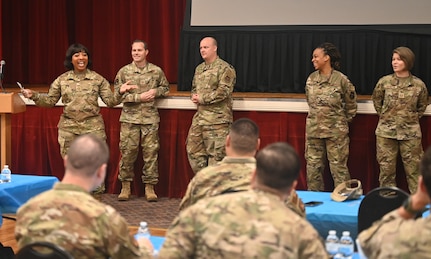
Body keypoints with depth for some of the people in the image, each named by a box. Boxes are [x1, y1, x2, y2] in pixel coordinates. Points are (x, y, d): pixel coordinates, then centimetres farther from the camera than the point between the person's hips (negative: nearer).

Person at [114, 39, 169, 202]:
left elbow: (166, 88, 17)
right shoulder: (124, 72, 2)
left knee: (151, 152, 2)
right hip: (130, 118, -1)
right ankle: (125, 187, 13)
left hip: (150, 118, 1)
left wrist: (156, 92, -5)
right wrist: (139, 97, -13)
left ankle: (149, 187, 11)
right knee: (127, 152, 1)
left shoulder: (156, 71, 5)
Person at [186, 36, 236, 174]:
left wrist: (202, 99, -13)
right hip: (199, 118, 8)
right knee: (193, 150, 10)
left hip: (217, 120, -8)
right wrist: (194, 96, 3)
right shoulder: (199, 68, 17)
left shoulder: (225, 68, -9)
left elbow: (223, 92, -18)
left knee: (216, 154, -5)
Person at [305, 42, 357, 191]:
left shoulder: (341, 80, -10)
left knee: (338, 167, -1)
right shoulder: (311, 79, 4)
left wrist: (342, 121, 7)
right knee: (313, 167, 9)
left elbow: (351, 106, 2)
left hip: (336, 131, -5)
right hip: (313, 130, 5)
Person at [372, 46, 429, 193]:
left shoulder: (418, 85, -3)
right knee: (386, 169, 6)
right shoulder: (384, 82, -3)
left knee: (414, 170, 3)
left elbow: (422, 105, 14)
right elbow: (376, 101, 14)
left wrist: (413, 118, 9)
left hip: (411, 133, -1)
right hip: (386, 132, 1)